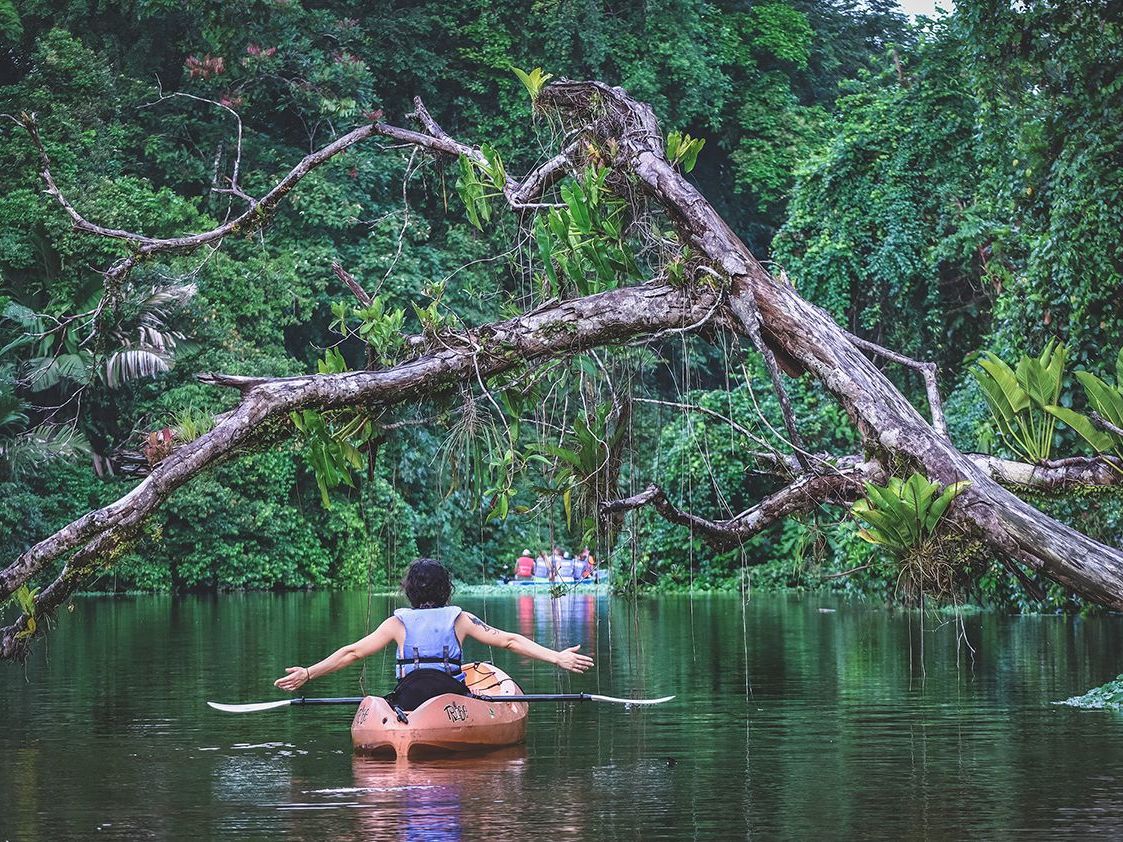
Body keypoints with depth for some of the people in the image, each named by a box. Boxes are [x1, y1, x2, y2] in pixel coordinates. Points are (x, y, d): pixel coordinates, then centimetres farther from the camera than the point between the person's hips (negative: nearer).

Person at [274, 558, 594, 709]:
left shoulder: (398, 623, 6)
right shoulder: (459, 619, 7)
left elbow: (352, 652, 4)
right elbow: (509, 641, 2)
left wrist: (307, 674, 9)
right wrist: (557, 657, 2)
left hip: (409, 699, 1)